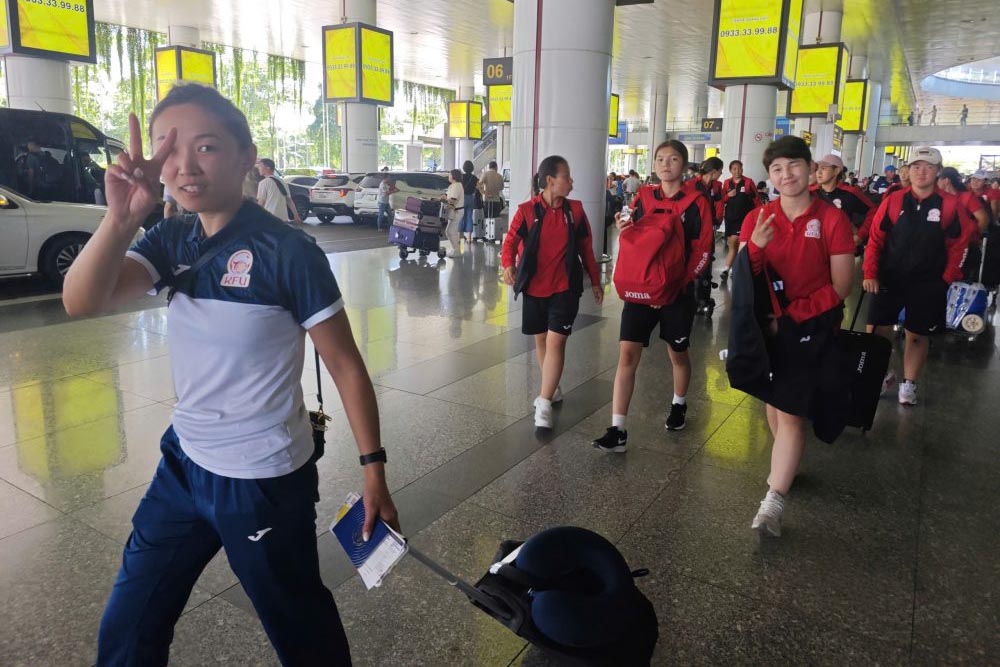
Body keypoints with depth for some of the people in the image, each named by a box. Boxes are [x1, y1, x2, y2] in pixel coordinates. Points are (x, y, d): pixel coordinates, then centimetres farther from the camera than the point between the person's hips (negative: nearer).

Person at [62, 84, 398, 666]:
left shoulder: (288, 251, -18)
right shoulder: (172, 241, -2)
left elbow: (346, 366, -14)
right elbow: (81, 303, -16)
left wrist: (374, 470, -13)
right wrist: (122, 217, -32)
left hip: (265, 480, -5)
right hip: (184, 464, 6)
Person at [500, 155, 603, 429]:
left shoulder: (575, 210, 1)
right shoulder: (527, 210, -6)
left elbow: (586, 248, 8)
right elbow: (511, 241, -3)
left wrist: (595, 281, 11)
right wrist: (508, 266, -22)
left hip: (565, 288, 0)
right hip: (534, 288, 1)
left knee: (555, 342, -10)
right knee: (541, 339, 14)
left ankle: (544, 404, -7)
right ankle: (552, 388, 35)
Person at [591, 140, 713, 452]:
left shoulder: (696, 202, -4)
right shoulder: (643, 197, 6)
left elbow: (703, 250, -7)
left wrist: (678, 281, -17)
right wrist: (624, 230, -10)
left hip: (677, 291, -2)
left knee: (677, 353, 16)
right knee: (627, 353, -7)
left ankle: (679, 405, 44)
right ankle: (617, 430, -5)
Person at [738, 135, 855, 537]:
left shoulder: (832, 219, -9)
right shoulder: (757, 219, 1)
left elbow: (840, 287, -8)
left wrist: (790, 314, -15)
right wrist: (754, 247, -22)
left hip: (811, 326, -4)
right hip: (768, 323, 4)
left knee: (790, 413, -7)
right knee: (773, 400, 16)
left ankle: (773, 503, -4)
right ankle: (786, 467, 39)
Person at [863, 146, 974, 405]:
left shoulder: (950, 205, -5)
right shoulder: (893, 201, -4)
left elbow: (959, 245, 2)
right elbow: (875, 239, -1)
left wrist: (947, 279, -1)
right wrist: (870, 274, -5)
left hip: (928, 284, -1)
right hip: (889, 279, 1)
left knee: (917, 336, 8)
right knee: (879, 330, 3)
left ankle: (909, 385, 24)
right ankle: (883, 375, 25)